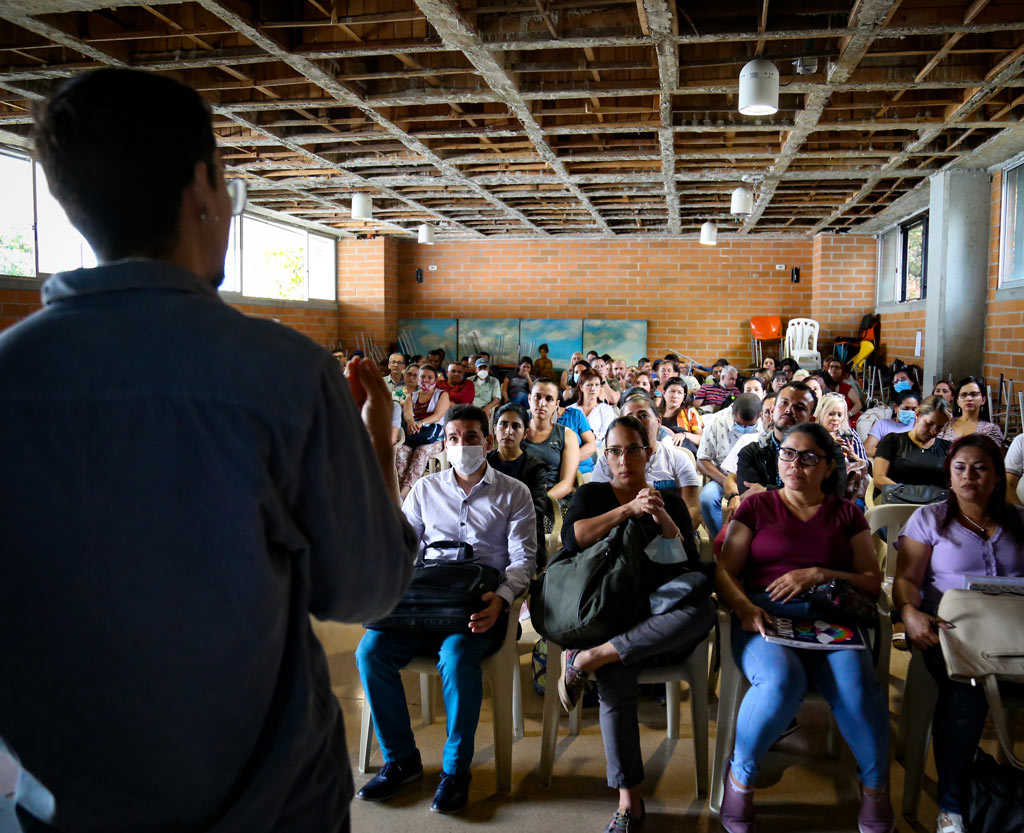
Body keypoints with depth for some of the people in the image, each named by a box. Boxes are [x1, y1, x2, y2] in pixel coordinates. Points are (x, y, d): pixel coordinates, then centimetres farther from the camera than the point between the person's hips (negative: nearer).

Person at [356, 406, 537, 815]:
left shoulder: (513, 493, 8)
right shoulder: (425, 489, 16)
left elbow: (523, 559, 1)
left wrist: (500, 599, -20)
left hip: (481, 605, -3)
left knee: (456, 656, -34)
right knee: (370, 650, -22)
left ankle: (456, 767, -12)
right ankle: (400, 758, -3)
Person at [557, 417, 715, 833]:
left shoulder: (670, 502, 15)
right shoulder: (591, 495, 14)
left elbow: (692, 568, 5)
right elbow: (572, 539, -7)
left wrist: (666, 523, -11)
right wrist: (629, 509, -12)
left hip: (658, 619, 1)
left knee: (703, 609, -35)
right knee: (615, 682, -34)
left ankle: (590, 658, -34)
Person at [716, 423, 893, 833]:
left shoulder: (845, 513, 19)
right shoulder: (757, 506, 15)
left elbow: (873, 581, 12)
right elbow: (724, 572, 8)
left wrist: (819, 575, -6)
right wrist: (744, 607, -14)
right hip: (763, 613, -1)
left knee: (855, 684, -31)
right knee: (780, 681, -34)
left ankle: (876, 785, -5)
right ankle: (740, 775, -8)